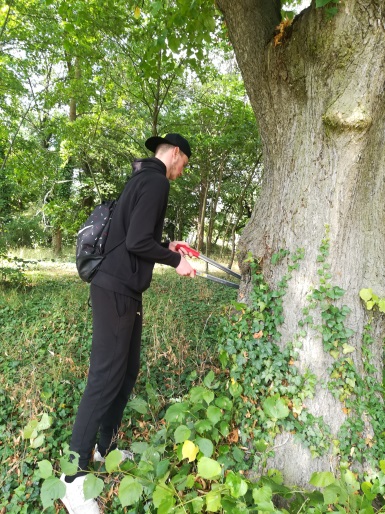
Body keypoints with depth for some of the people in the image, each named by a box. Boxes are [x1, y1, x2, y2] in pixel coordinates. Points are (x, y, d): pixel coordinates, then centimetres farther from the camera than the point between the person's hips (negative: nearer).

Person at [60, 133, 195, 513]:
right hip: (116, 290, -10)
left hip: (124, 289, 10)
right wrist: (174, 260, -9)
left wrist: (166, 246, 21)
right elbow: (137, 241, -22)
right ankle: (74, 479, 10)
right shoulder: (156, 182, -13)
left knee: (127, 370, 16)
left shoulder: (143, 179, 19)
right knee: (106, 377, -4)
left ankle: (104, 449, 32)